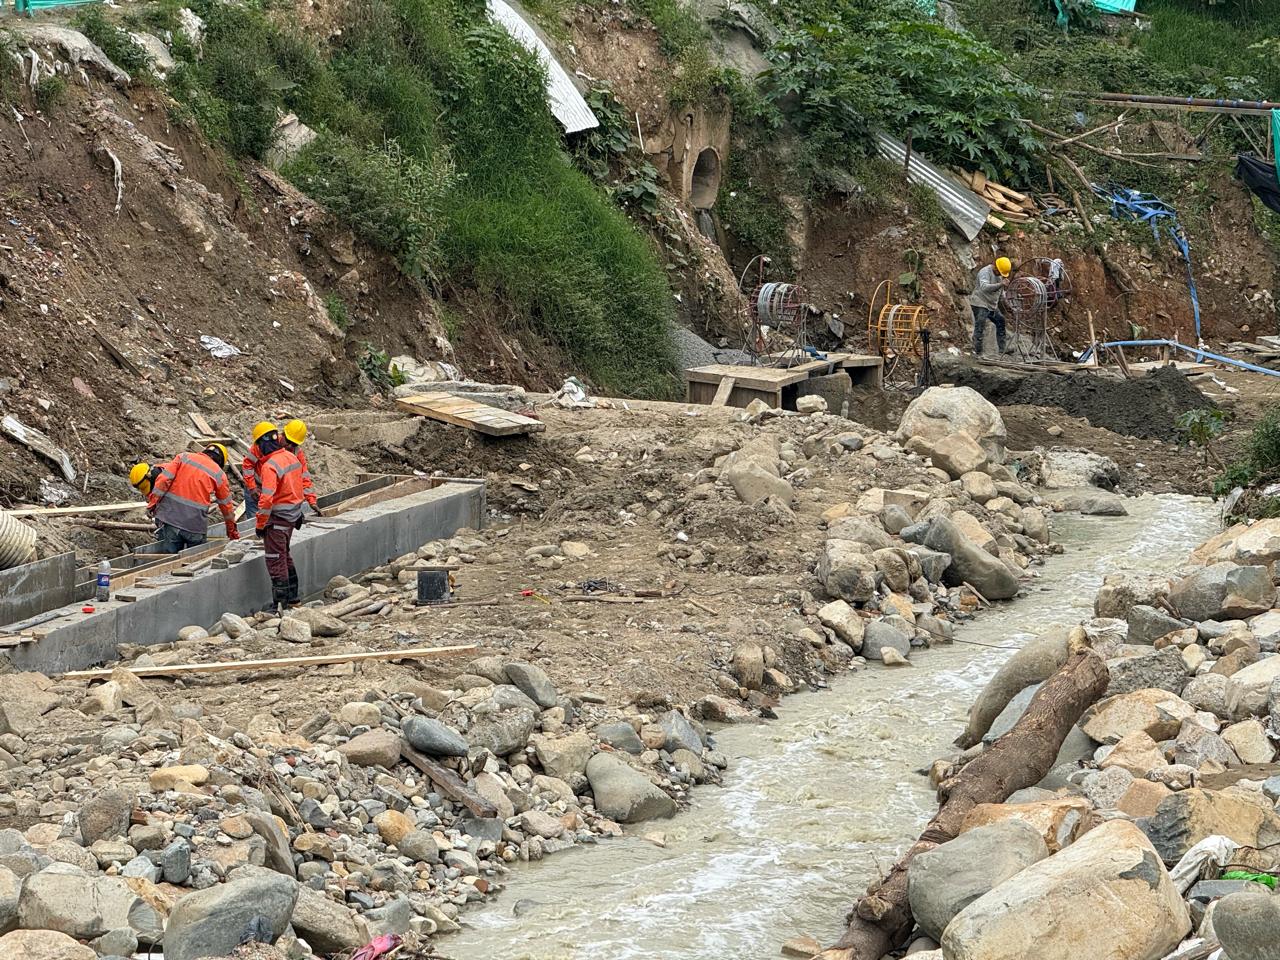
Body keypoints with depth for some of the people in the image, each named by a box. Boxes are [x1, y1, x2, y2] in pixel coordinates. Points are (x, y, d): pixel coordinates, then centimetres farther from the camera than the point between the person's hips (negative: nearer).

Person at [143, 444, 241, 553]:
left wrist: (152, 503, 1)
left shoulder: (183, 457, 10)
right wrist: (232, 532, 29)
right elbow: (226, 505, 17)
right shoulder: (219, 474, 8)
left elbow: (164, 479, -3)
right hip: (195, 524, -1)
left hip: (170, 517, 1)